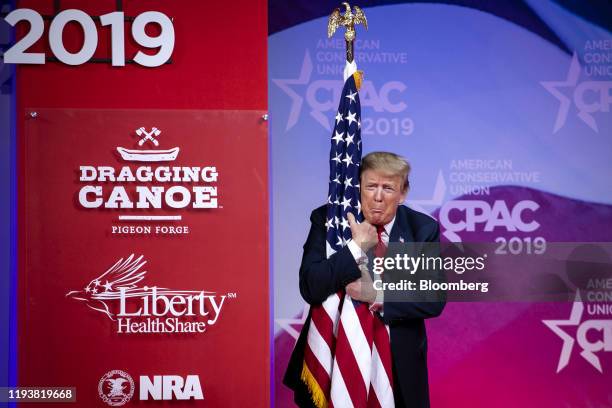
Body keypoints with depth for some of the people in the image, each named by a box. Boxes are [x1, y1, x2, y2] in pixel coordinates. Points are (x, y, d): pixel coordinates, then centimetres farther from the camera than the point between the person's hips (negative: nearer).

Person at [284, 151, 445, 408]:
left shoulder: (423, 229, -5)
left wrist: (379, 296, -22)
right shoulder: (327, 220, -9)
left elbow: (434, 300, -10)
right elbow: (310, 288, -18)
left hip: (400, 359, 1)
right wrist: (357, 246, -24)